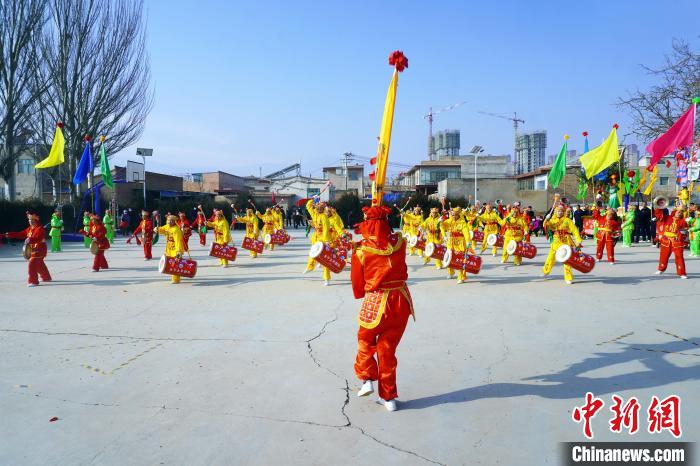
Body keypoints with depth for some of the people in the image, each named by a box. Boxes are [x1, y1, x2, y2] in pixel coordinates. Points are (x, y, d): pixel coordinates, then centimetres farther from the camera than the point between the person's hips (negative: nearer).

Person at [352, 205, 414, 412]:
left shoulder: (361, 251, -12)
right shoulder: (399, 242, -6)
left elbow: (357, 285, 0)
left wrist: (361, 295, 20)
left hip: (375, 302, -3)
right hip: (401, 300, 3)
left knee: (366, 340, 25)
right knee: (388, 348, 14)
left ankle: (368, 379, 17)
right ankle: (389, 397, 21)